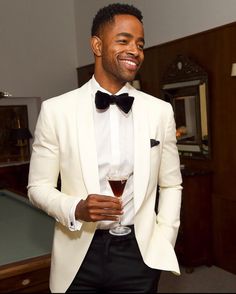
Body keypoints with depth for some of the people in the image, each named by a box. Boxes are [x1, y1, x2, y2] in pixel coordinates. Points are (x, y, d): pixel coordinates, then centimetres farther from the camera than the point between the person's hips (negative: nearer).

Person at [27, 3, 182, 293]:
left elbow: (171, 185, 6)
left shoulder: (161, 111, -2)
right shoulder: (55, 109, -8)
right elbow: (38, 186, -2)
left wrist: (164, 245, 0)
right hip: (78, 255, -1)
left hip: (139, 252, 2)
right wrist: (75, 209, -20)